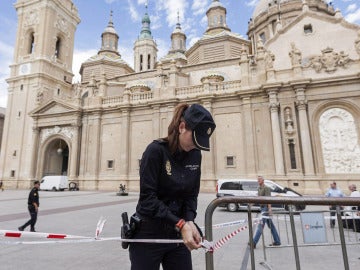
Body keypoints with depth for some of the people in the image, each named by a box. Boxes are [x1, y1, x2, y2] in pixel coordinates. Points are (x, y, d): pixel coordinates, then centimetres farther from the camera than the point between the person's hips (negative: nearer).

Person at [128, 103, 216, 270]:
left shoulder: (195, 155, 0)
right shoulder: (156, 150, -17)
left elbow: (192, 195, 2)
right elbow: (148, 198, -21)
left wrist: (189, 221, -15)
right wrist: (181, 224, -27)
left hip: (177, 235, 5)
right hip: (149, 234, -5)